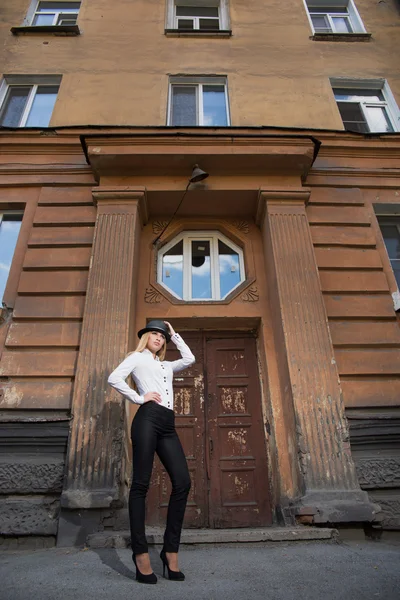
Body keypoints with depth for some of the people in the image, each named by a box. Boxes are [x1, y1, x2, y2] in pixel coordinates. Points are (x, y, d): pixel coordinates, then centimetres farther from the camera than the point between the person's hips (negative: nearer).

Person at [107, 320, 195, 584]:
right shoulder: (137, 357, 12)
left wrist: (174, 334, 28)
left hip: (168, 425, 6)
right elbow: (114, 378, -1)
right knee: (141, 483, -5)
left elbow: (189, 358, 23)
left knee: (183, 482, -5)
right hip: (148, 419, -6)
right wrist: (139, 397, -4)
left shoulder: (167, 366, 30)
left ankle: (170, 549, 4)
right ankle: (141, 552, 2)